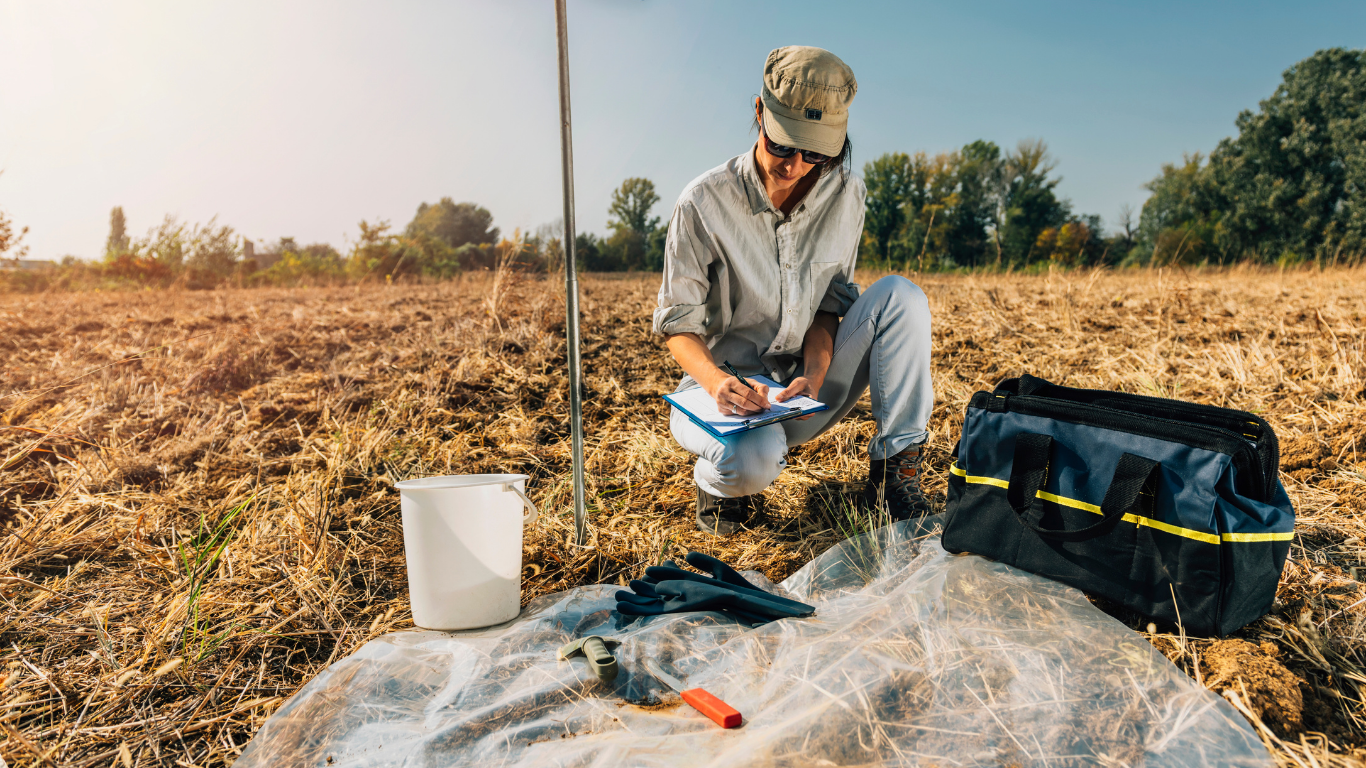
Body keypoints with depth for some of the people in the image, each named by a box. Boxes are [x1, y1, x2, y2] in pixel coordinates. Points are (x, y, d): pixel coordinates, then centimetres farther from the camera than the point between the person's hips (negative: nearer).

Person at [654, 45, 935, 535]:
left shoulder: (845, 196, -4)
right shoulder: (704, 202, -15)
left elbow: (829, 304, 0)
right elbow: (678, 322, -11)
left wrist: (815, 373, -21)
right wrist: (716, 382, -31)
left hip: (804, 392, 4)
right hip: (725, 387, -3)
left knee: (899, 295, -17)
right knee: (753, 460, -39)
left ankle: (893, 474, -15)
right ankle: (719, 481, 2)